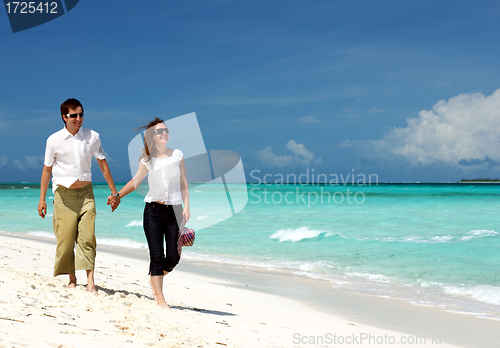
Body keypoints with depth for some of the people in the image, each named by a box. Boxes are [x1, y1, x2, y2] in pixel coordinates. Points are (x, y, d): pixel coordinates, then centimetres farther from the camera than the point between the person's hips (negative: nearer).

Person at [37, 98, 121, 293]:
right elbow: (47, 169, 6)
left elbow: (103, 165, 9)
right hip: (64, 194, -1)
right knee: (66, 238, -1)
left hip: (86, 192, 1)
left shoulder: (92, 137, 2)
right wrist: (42, 199, 6)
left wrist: (114, 192, 9)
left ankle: (90, 280, -9)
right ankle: (72, 278, 16)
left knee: (87, 237, -9)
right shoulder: (54, 140, -2)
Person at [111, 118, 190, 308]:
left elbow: (184, 183, 9)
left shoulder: (177, 155, 5)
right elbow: (135, 182, 13)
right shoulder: (147, 160, 2)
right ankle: (160, 298, 7)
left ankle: (155, 278, 30)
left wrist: (186, 207, 3)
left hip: (174, 211, 1)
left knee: (173, 257, 0)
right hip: (153, 210, -1)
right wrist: (117, 196, 5)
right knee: (156, 256, -2)